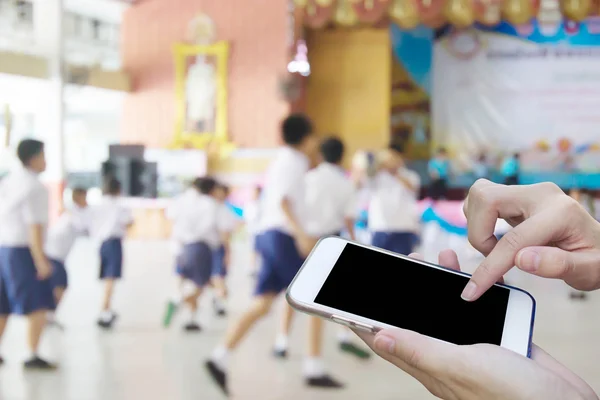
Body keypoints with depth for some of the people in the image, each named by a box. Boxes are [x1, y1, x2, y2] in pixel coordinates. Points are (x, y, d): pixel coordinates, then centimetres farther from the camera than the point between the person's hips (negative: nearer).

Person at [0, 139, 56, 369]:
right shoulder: (34, 187, -15)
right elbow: (34, 226, -20)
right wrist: (40, 260, -22)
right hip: (24, 252, -9)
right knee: (38, 307, -6)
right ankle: (33, 356, -10)